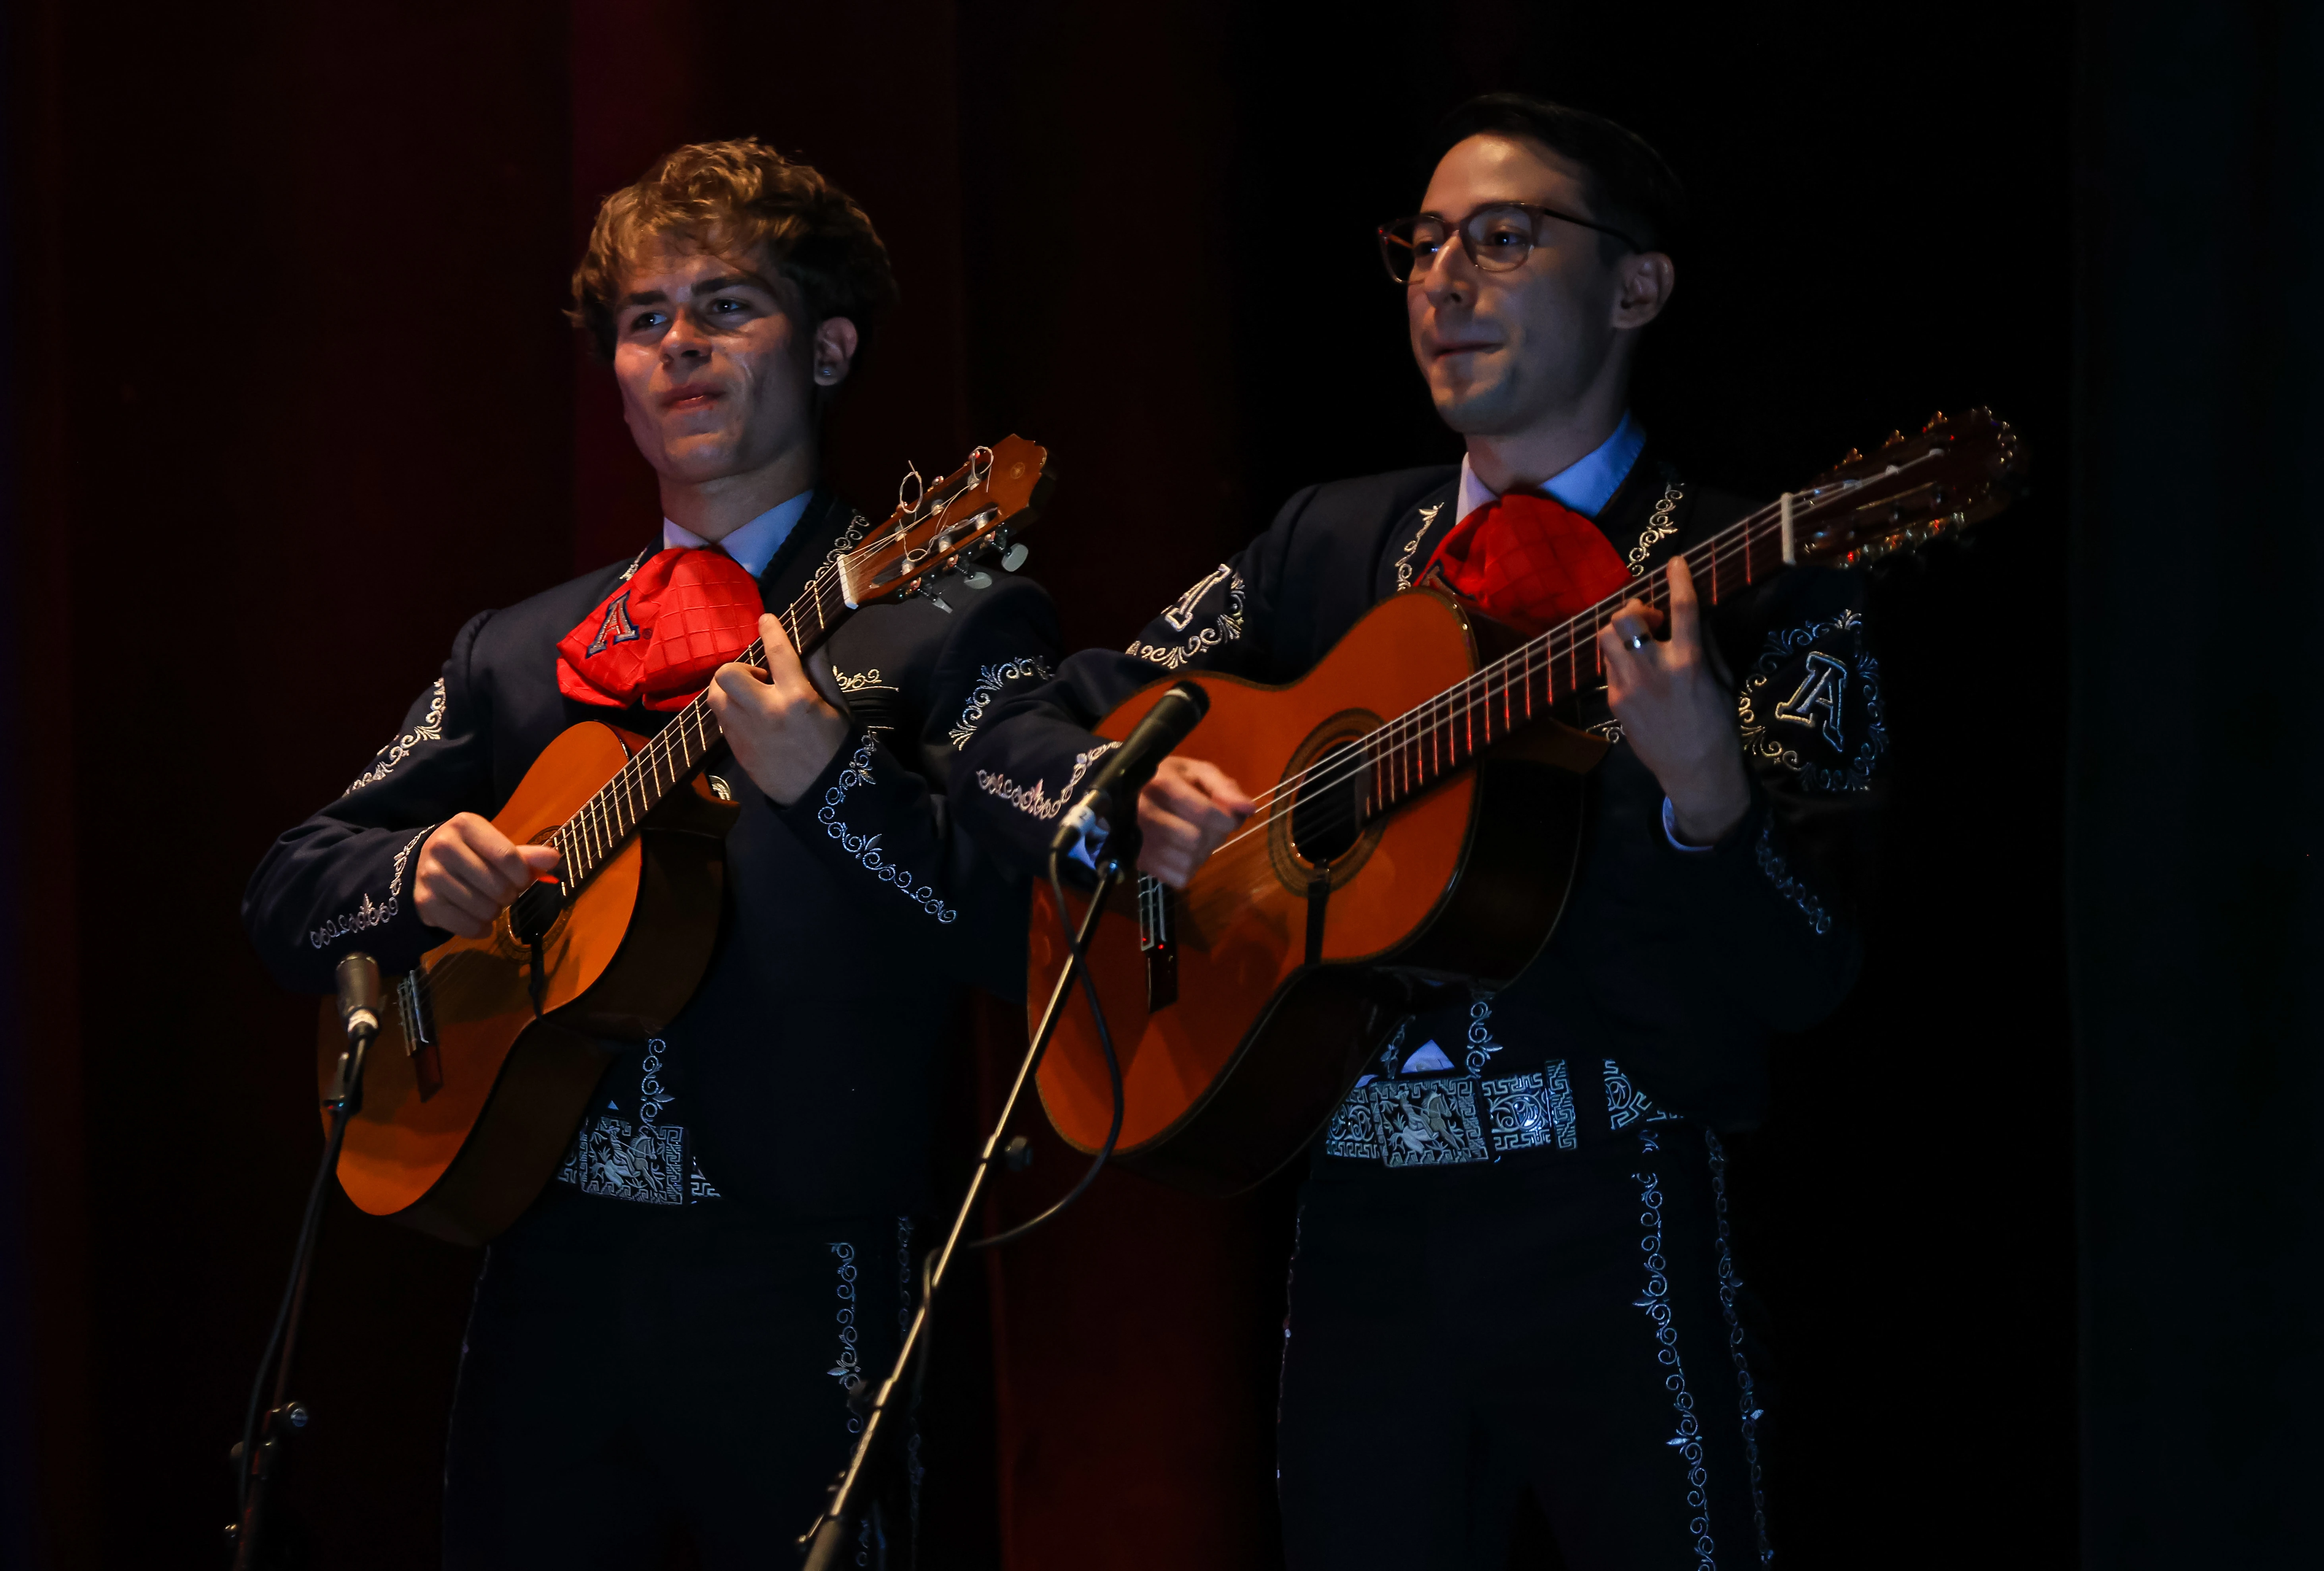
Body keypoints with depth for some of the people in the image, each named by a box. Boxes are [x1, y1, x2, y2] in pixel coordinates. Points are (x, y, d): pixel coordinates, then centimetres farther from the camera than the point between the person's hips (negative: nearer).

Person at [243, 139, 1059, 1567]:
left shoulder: (944, 625, 0)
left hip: (801, 1291, -4)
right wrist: (420, 874, -5)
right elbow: (288, 896, 16)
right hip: (550, 1286, 5)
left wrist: (831, 780, -24)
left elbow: (1034, 939, -11)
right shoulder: (516, 656, 16)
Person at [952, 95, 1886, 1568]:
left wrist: (1706, 791, -32)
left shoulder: (1756, 583, -2)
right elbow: (1010, 743, 13)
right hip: (1360, 1231, 4)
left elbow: (1806, 977, -12)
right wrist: (1123, 803, -10)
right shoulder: (1331, 545, 13)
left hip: (1611, 1229, -4)